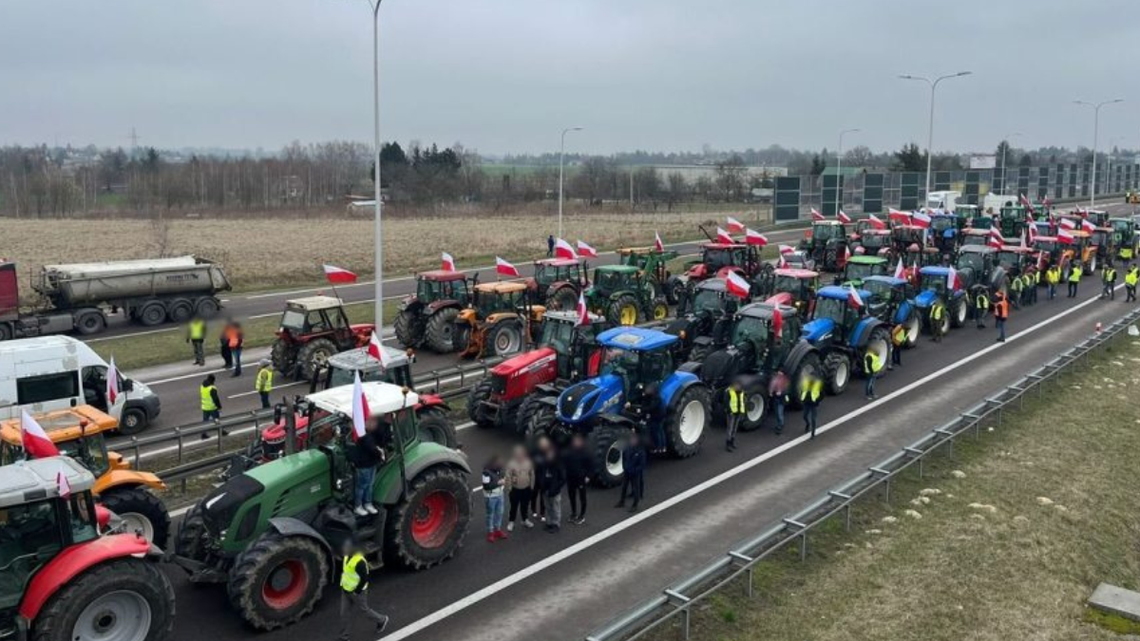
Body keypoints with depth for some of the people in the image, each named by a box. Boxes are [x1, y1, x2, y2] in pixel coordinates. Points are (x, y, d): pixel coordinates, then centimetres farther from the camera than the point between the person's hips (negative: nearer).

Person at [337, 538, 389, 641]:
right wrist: (343, 582, 13)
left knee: (364, 610, 13)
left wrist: (356, 592, -20)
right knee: (343, 613, 11)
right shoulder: (346, 556, -4)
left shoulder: (359, 562, -31)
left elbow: (364, 579, -26)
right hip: (345, 590, 8)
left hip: (357, 592, -8)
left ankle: (382, 620, 38)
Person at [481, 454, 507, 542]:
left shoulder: (499, 470, -1)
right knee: (490, 515, 7)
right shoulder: (487, 472, -23)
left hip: (500, 495, 7)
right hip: (490, 497, -7)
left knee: (499, 513, 16)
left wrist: (504, 481, -4)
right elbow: (486, 486, -27)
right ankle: (490, 533, 20)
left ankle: (498, 530, 32)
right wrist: (498, 483, -27)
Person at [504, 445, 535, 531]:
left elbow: (532, 475, 5)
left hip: (526, 488, 3)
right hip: (515, 489, -3)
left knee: (525, 505, 18)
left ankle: (525, 520, 37)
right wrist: (508, 488, -13)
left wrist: (532, 486, 7)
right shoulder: (511, 463, -16)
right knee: (514, 506, 6)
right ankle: (511, 522, 21)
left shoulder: (528, 462, -5)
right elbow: (508, 477, -13)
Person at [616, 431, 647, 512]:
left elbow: (642, 464, -16)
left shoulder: (640, 451, -21)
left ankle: (635, 505, 20)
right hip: (626, 471, 5)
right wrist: (624, 467, 4)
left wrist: (634, 470, -20)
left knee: (635, 489, 7)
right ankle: (622, 502, 35)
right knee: (623, 487, 17)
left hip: (636, 473, -5)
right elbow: (623, 457, 9)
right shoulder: (627, 448, -9)